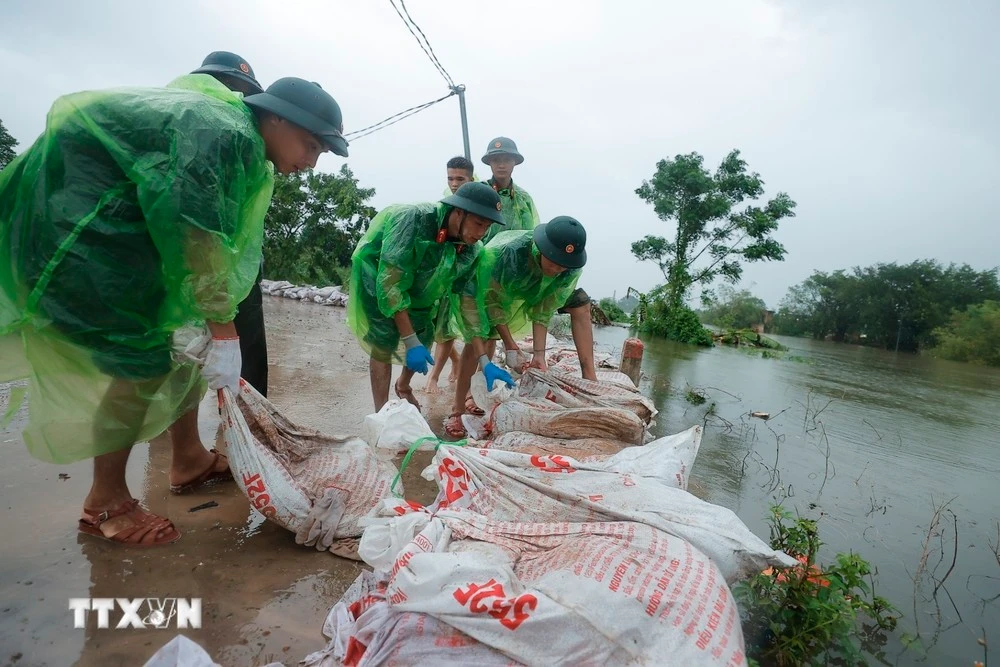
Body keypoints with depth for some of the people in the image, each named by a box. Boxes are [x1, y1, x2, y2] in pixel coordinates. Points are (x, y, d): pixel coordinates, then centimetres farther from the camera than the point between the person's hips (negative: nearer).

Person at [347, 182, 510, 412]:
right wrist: (411, 342, -37)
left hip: (418, 289, 5)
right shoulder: (412, 219, -38)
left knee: (423, 340, 7)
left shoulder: (471, 250, -19)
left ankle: (403, 386, 38)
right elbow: (390, 284, -38)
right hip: (376, 276, -5)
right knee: (384, 342, -16)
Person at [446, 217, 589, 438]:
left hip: (517, 295, 4)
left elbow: (543, 310, -21)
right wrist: (510, 346, -30)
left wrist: (539, 354, -25)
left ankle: (474, 395, 31)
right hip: (479, 288, -4)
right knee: (477, 342, -16)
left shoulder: (571, 269, -29)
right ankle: (457, 412, -9)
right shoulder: (506, 252, -43)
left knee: (491, 340, 12)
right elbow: (493, 303, -30)